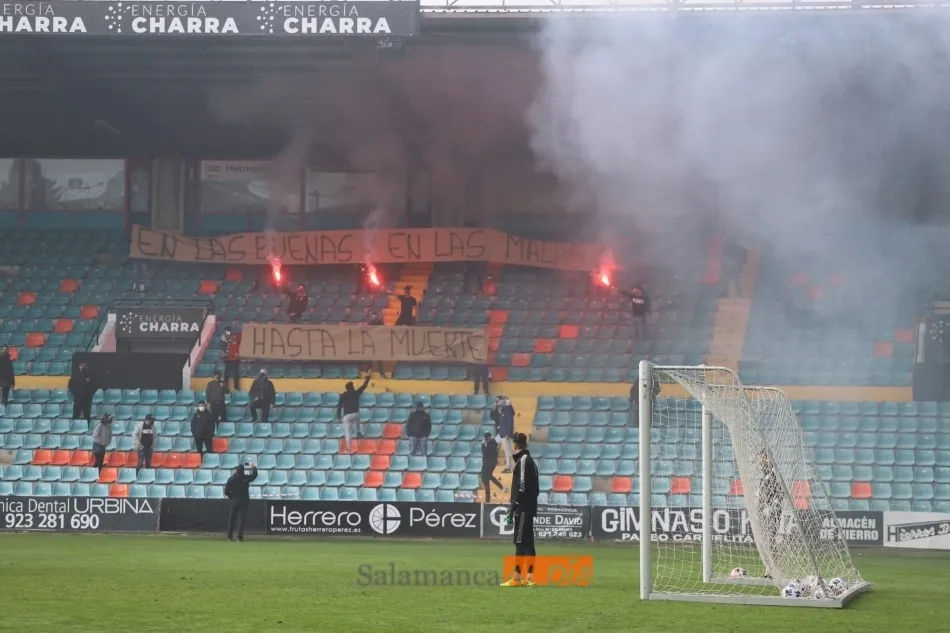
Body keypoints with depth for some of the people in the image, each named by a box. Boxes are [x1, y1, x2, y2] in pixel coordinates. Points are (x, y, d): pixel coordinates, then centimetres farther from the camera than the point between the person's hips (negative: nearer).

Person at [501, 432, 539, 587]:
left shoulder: (523, 461, -11)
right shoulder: (530, 461, 17)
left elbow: (521, 488, -18)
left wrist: (512, 509, -18)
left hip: (523, 509, -10)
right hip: (529, 508, 10)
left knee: (521, 543, -10)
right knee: (527, 543, 9)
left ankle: (516, 578, -13)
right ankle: (529, 578, 9)